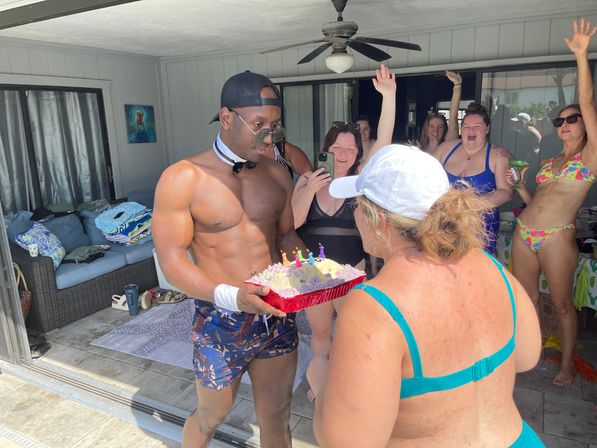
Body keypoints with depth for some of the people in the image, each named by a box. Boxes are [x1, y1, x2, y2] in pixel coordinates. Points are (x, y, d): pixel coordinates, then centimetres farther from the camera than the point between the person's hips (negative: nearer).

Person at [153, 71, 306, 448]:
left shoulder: (277, 175, 1)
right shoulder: (183, 178, -13)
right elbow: (172, 259, -15)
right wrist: (230, 296, -30)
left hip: (276, 317, 4)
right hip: (219, 321, -3)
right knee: (211, 417, 22)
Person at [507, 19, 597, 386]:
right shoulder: (550, 162, 17)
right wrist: (518, 185, 9)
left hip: (557, 238, -6)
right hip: (524, 233, 6)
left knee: (561, 303, 5)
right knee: (526, 298, 13)